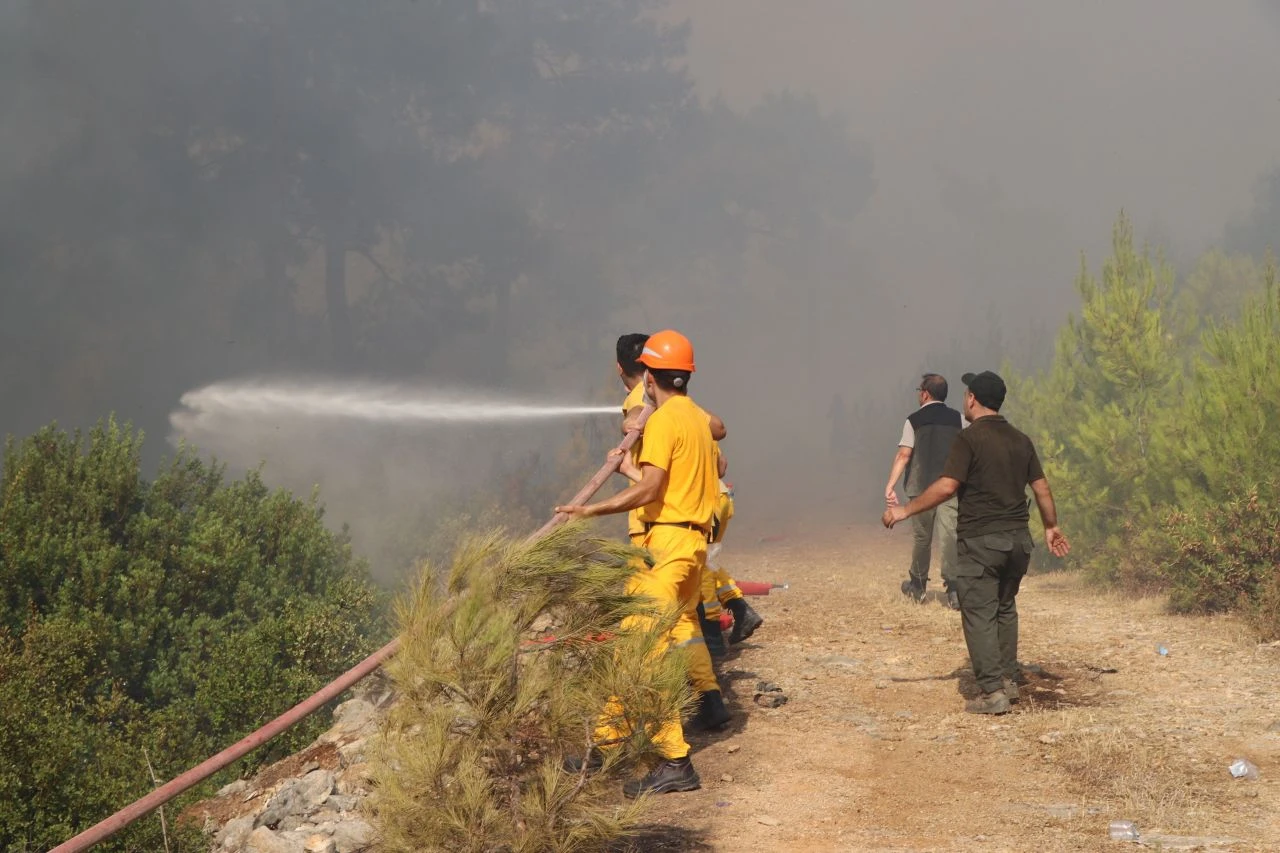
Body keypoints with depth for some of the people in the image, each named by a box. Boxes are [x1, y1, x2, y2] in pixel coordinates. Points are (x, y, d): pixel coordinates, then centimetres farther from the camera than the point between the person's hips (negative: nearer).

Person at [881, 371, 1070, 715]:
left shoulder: (970, 439, -11)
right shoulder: (1020, 440, 10)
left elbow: (946, 487, -18)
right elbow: (1041, 487, 14)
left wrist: (905, 511, -11)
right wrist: (1051, 527, 27)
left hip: (980, 540, -7)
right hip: (1018, 538, 7)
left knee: (979, 614, -3)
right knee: (1005, 609, 20)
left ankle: (993, 692, -7)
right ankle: (1008, 680, 23)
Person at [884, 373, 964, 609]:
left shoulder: (914, 421, 0)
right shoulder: (958, 420, 7)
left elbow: (903, 455, -8)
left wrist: (890, 486, -11)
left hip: (921, 488, -1)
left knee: (921, 538, 12)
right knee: (949, 536, -5)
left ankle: (917, 586, 28)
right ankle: (953, 587, -18)